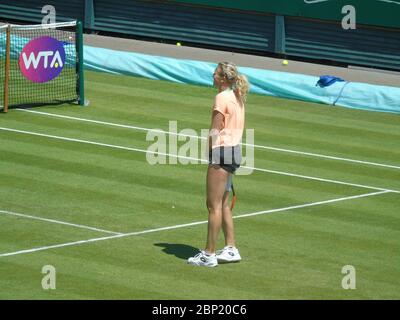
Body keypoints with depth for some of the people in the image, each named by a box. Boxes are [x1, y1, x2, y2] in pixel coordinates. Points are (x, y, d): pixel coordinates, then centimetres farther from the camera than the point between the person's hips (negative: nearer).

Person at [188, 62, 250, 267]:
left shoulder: (222, 98, -14)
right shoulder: (237, 98, 13)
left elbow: (215, 131, -15)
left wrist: (210, 152, -6)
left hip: (222, 150, -10)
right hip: (235, 149, 10)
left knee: (214, 205, -4)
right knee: (223, 204, 17)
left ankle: (209, 254, -2)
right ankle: (231, 249, 20)